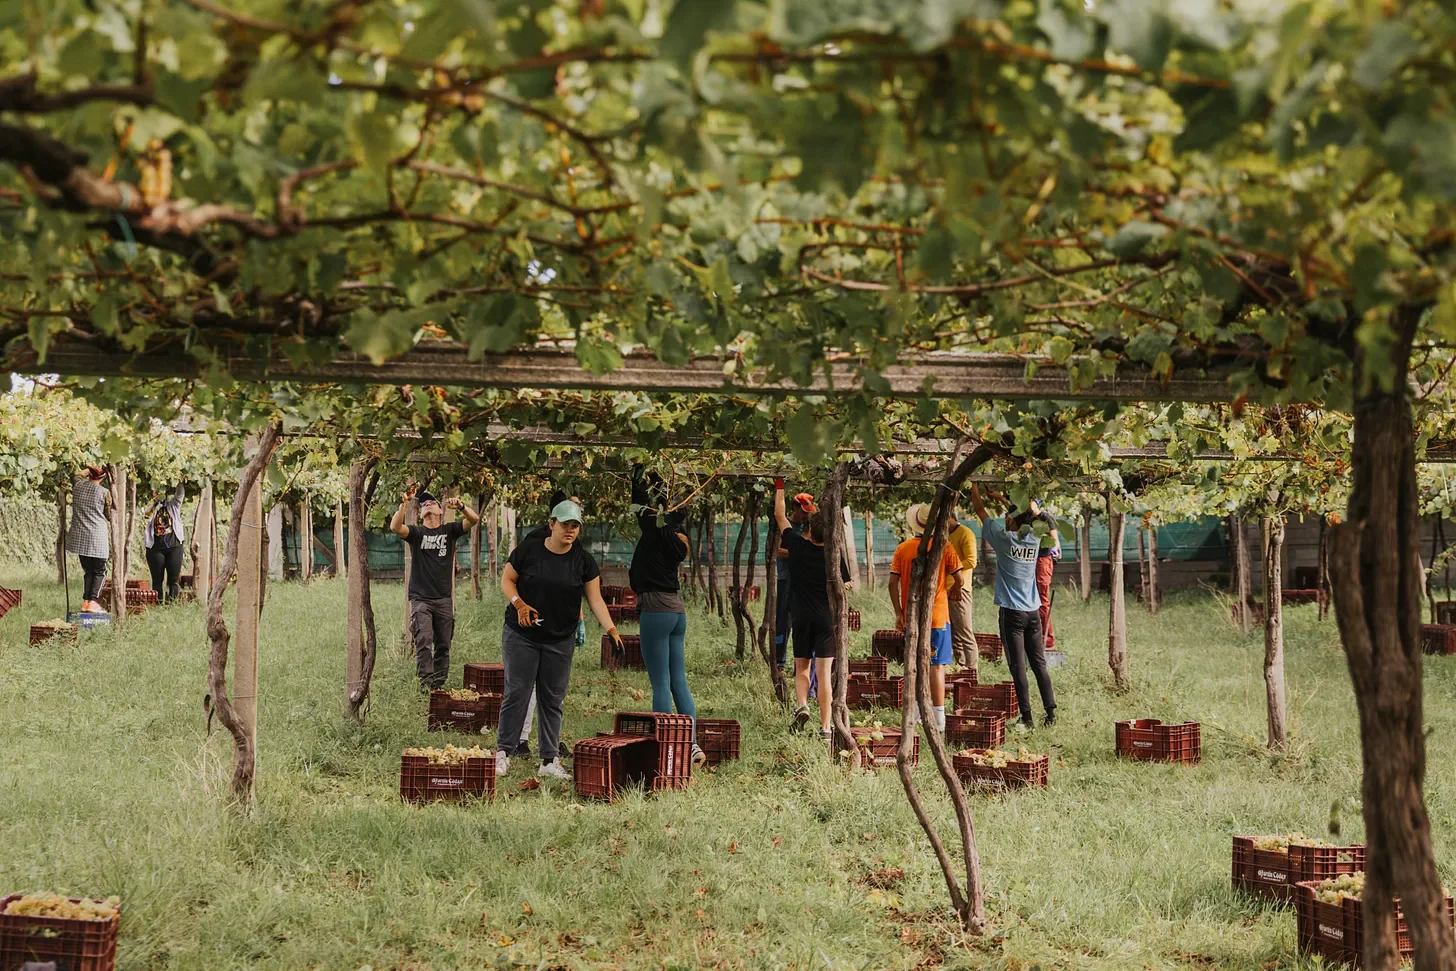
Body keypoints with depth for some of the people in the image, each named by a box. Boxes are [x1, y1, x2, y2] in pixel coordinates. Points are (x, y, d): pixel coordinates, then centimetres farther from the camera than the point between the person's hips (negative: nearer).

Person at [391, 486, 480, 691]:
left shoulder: (450, 531, 8)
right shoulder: (416, 533, 5)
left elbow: (474, 519, -6)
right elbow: (395, 527, -14)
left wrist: (460, 506, -25)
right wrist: (404, 504, -26)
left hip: (444, 599, 2)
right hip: (420, 599, -2)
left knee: (443, 644, 5)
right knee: (423, 641, -13)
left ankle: (439, 683, 11)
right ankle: (426, 682, -13)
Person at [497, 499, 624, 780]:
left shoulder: (583, 561, 0)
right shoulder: (528, 549, -5)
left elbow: (595, 599, -2)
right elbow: (507, 580, 3)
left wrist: (612, 630, -15)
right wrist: (519, 604, -15)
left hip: (560, 640, 2)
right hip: (521, 636, -2)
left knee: (553, 699, 6)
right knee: (516, 693, -3)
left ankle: (550, 760, 11)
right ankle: (503, 752, 9)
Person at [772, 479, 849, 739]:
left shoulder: (797, 546, -4)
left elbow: (780, 516, 10)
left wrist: (779, 487, 20)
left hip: (802, 618, 1)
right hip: (827, 620, -1)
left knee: (801, 669, 16)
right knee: (824, 674, 0)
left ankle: (802, 705, -10)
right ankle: (825, 727, -4)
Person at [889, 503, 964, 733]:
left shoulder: (902, 549, -1)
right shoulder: (945, 548, -6)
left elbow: (893, 583, -4)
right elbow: (958, 579, -5)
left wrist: (898, 613, 2)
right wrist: (952, 592, 18)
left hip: (911, 617, 3)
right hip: (937, 616, -3)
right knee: (937, 666, -1)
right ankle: (938, 718, -4)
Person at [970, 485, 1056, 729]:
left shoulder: (1004, 539, -10)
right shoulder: (1034, 540, 3)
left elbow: (979, 508, 0)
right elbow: (1021, 512, 22)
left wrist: (974, 486, 14)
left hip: (1012, 611, -5)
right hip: (1033, 611, 5)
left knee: (1018, 667, -3)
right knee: (1039, 664, 10)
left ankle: (1027, 717, -5)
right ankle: (1051, 713, 9)